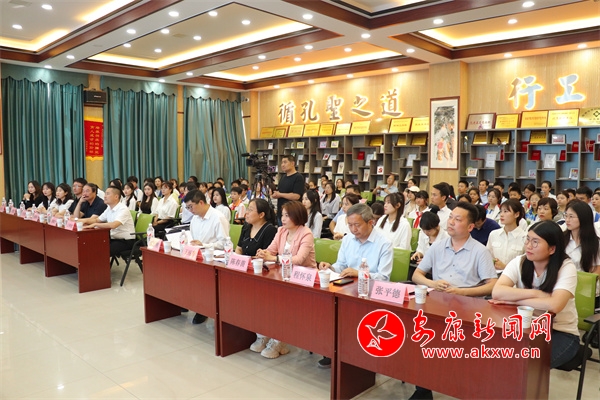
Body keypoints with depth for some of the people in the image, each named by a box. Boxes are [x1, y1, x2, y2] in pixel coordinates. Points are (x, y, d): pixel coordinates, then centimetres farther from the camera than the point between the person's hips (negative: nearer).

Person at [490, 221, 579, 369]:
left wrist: (513, 300, -25)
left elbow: (554, 305, -32)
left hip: (561, 333, -3)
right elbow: (496, 292, -22)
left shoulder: (566, 268, -15)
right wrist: (535, 293, -26)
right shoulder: (519, 262, -6)